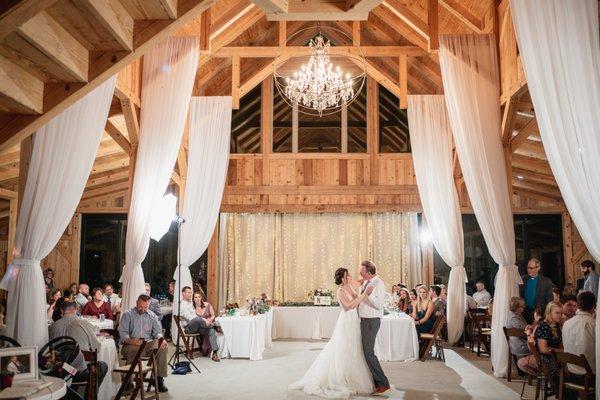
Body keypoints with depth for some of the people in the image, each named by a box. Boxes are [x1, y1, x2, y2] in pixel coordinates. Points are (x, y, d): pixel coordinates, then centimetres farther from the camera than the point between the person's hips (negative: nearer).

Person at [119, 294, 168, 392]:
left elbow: (157, 331, 12)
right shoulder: (128, 314, 6)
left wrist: (160, 339, -12)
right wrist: (131, 341, -25)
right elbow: (122, 332, -4)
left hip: (149, 343, 3)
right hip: (131, 344, -3)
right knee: (134, 350, -39)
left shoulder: (152, 315, 16)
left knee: (163, 347, -27)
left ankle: (160, 378, -17)